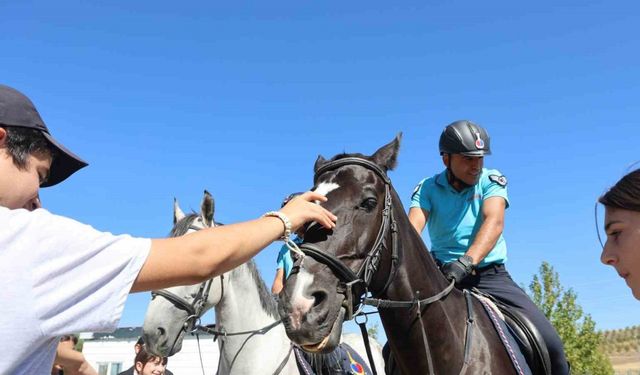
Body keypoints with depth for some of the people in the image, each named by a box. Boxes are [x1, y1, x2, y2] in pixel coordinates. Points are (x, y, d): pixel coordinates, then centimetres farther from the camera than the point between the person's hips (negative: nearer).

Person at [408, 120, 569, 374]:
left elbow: (494, 222, -19)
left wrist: (467, 261, -38)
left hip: (491, 275, 0)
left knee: (550, 343, -14)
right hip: (443, 276, 0)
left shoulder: (492, 180, 0)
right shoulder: (428, 188, 1)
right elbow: (412, 228, -16)